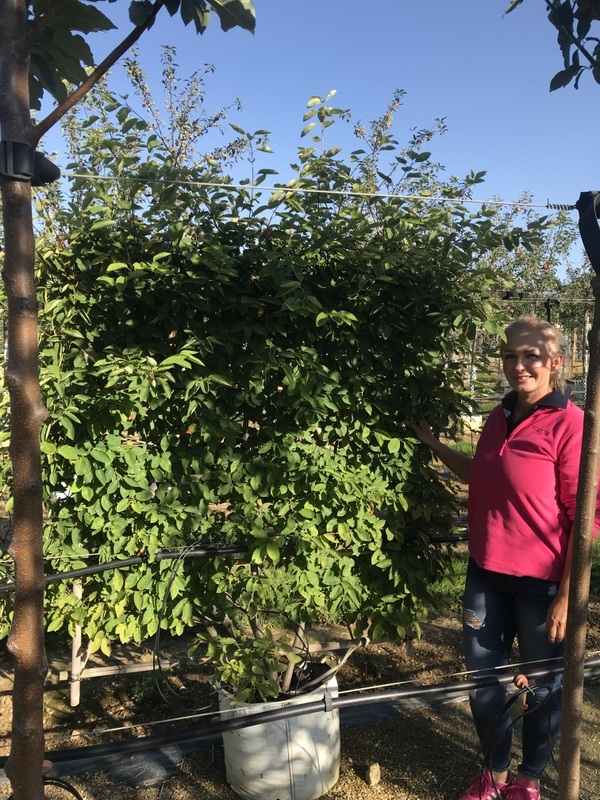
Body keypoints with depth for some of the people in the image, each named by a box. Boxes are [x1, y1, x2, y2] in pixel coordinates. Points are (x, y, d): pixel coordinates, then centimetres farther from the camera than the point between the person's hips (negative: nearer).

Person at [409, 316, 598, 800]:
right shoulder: (499, 419, 5)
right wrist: (432, 442, 14)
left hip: (541, 583, -6)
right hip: (486, 574, 6)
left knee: (542, 688, 15)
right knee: (483, 683, 17)